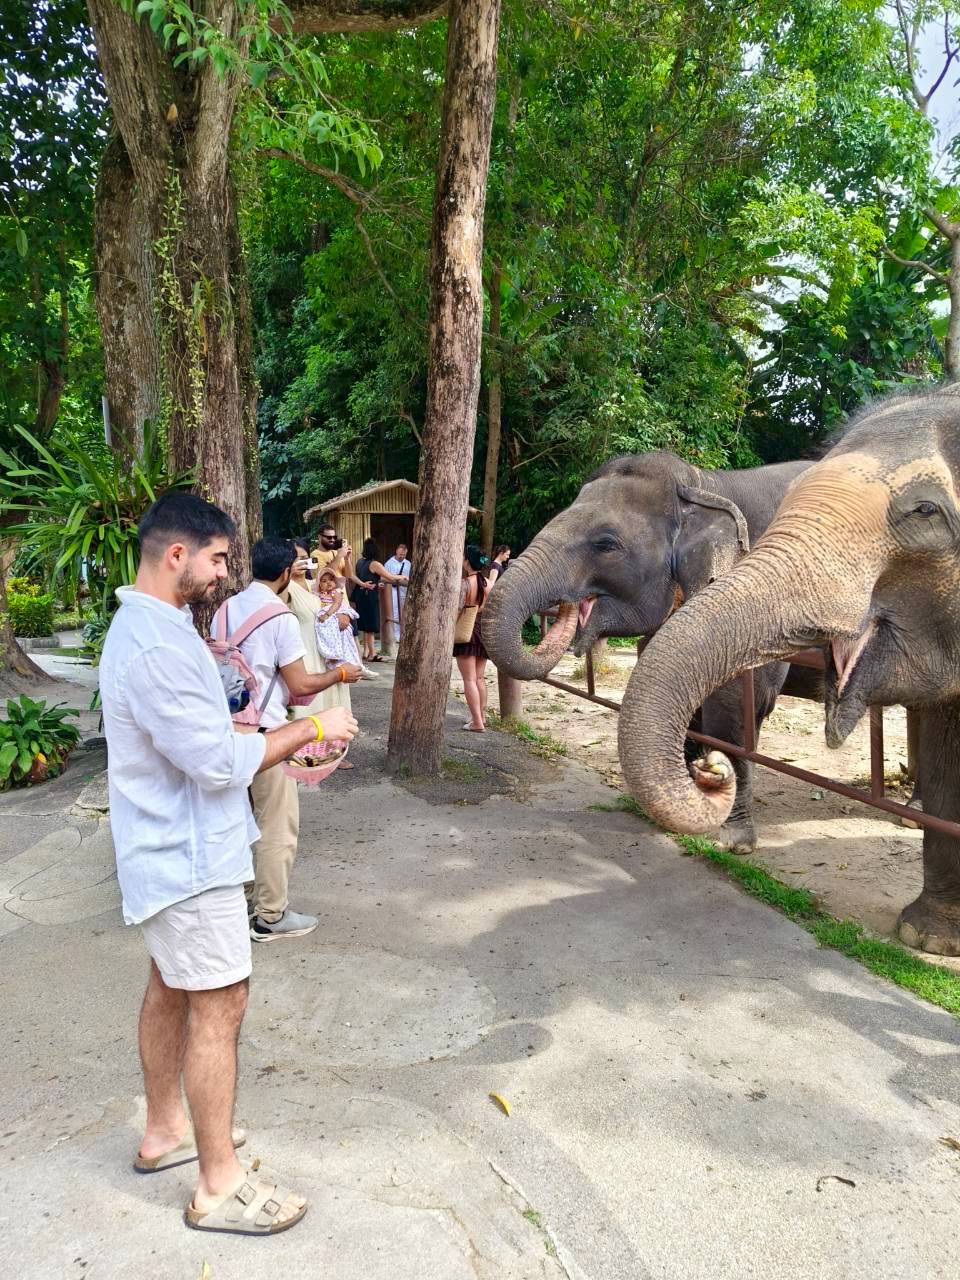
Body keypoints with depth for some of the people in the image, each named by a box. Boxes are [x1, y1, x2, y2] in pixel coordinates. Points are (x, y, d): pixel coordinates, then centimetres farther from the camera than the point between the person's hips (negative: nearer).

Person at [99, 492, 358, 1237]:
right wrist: (310, 730, -17)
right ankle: (220, 1186, 14)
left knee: (171, 990, 21)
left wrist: (274, 740, 7)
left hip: (172, 848, 10)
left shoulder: (146, 625, 8)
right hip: (190, 856, -10)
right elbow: (218, 763, -26)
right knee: (219, 1006, 0)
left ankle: (165, 1131, 38)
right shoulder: (158, 644, -26)